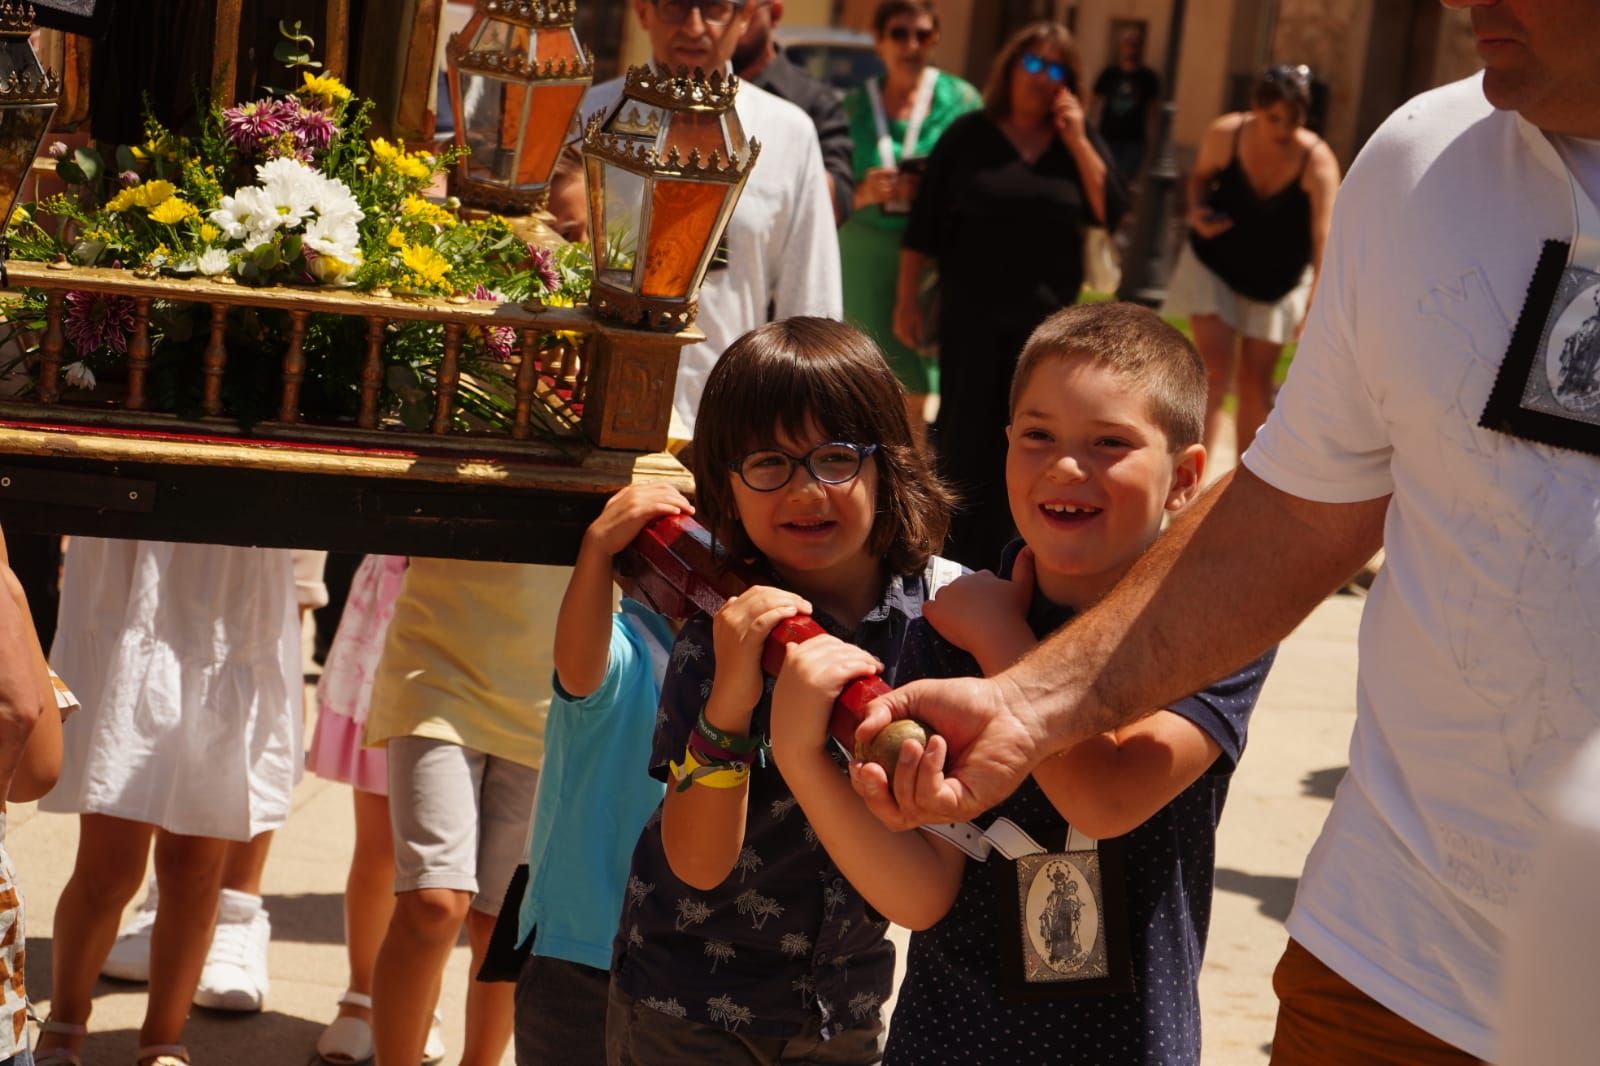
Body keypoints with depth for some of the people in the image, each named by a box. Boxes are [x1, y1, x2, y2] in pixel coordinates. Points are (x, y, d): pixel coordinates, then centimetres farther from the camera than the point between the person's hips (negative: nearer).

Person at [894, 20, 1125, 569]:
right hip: (973, 317, -2)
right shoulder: (968, 135, 2)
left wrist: (1077, 141, -9)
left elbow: (1110, 213, -3)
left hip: (1048, 319, 2)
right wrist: (907, 299, -2)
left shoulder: (1079, 142, 8)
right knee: (964, 441, 1)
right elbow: (924, 223, 2)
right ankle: (952, 563, 9)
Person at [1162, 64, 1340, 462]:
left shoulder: (1317, 161, -25)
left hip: (1276, 280, 0)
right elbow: (1200, 175, 3)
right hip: (1215, 265, 0)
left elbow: (1324, 236, -31)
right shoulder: (1224, 135, -19)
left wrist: (1316, 306, -40)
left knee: (1256, 381, 5)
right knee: (1215, 368, -11)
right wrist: (1198, 212, -19)